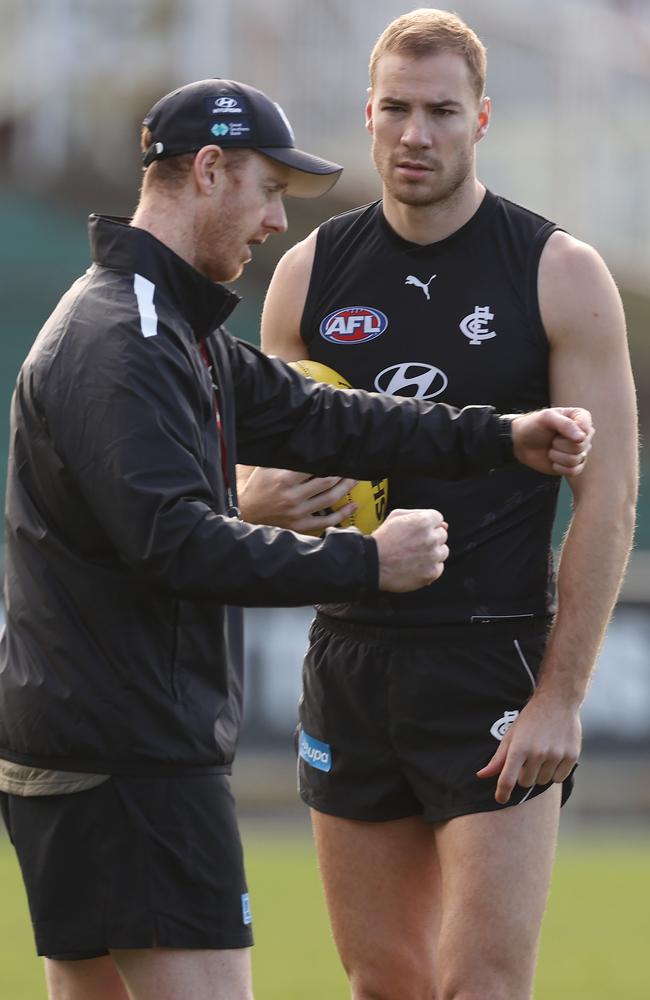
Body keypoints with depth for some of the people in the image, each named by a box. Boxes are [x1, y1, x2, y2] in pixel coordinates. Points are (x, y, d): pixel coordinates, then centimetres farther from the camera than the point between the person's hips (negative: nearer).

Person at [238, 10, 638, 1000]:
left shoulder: (559, 274, -3)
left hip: (498, 665, -4)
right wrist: (264, 497, -10)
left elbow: (608, 498, -6)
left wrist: (561, 694, -13)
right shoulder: (312, 270, 8)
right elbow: (259, 472, 16)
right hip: (352, 652, 4)